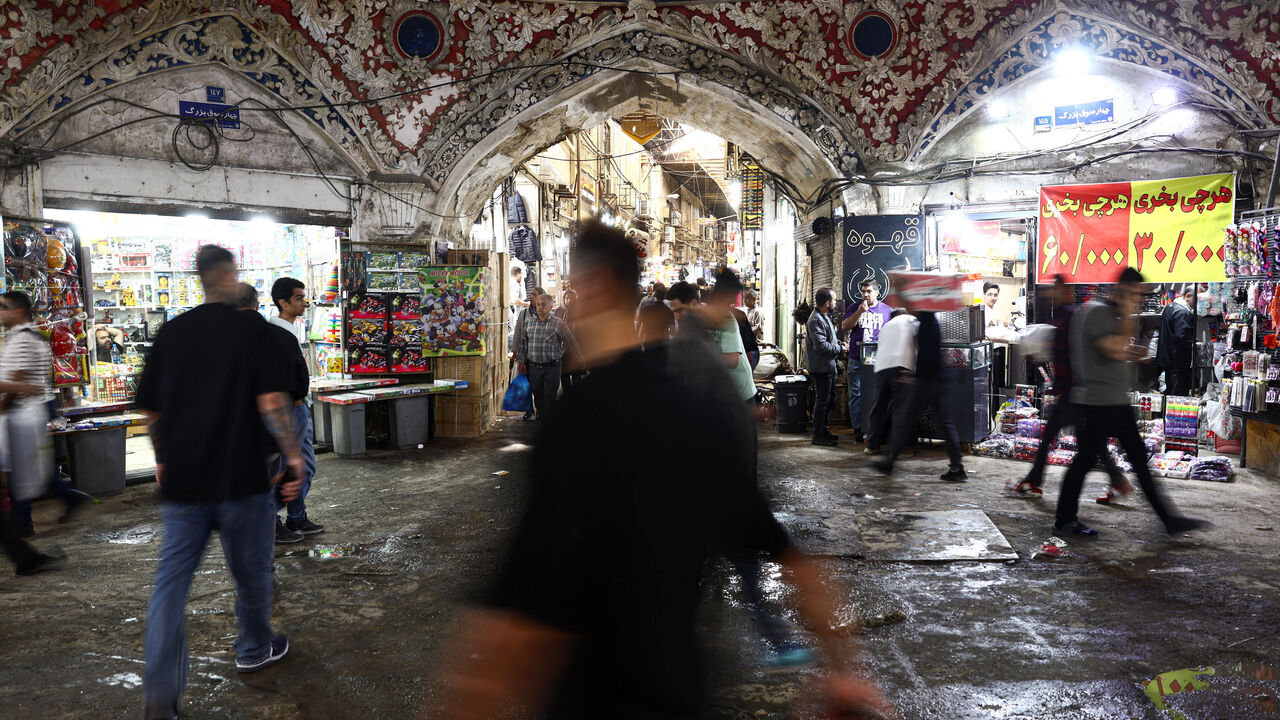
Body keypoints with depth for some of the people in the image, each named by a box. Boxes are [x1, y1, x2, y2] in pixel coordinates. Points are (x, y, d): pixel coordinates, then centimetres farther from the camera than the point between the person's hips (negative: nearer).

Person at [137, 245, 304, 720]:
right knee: (250, 570, 16)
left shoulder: (171, 331, 5)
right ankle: (254, 649, 35)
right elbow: (272, 402, -15)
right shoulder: (254, 328, -7)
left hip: (181, 479, 3)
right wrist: (293, 455, -6)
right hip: (241, 477, -3)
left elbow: (150, 408, 10)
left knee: (171, 579, 7)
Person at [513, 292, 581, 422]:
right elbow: (522, 343, 14)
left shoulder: (558, 323, -4)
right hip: (533, 367, 3)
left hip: (552, 368, -3)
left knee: (550, 399, -2)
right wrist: (521, 362, 10)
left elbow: (571, 343, -3)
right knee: (538, 398, 10)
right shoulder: (528, 322, 7)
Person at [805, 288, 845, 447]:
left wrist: (838, 342, 8)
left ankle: (823, 429, 29)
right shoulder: (816, 320, -20)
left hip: (828, 366, 11)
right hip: (821, 367, -11)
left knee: (830, 398, 18)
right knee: (823, 400, -4)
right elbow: (821, 345, -25)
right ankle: (818, 435, 3)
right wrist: (839, 349, -13)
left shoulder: (825, 316, 14)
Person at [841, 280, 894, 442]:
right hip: (856, 360, 1)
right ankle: (857, 429, 6)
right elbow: (845, 327, -1)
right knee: (856, 394, 0)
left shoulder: (887, 311, 9)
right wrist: (859, 312, -12)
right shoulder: (854, 308, 10)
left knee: (877, 395, 0)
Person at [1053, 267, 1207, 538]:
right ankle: (1064, 520, 7)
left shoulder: (1111, 314, 18)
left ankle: (1168, 518, 17)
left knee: (1139, 458, 11)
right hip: (1098, 401, -10)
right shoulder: (1098, 312, -14)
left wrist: (1131, 354, 11)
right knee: (1086, 458, -3)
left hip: (1116, 403, 10)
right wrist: (1128, 317, -15)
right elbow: (1115, 350, -25)